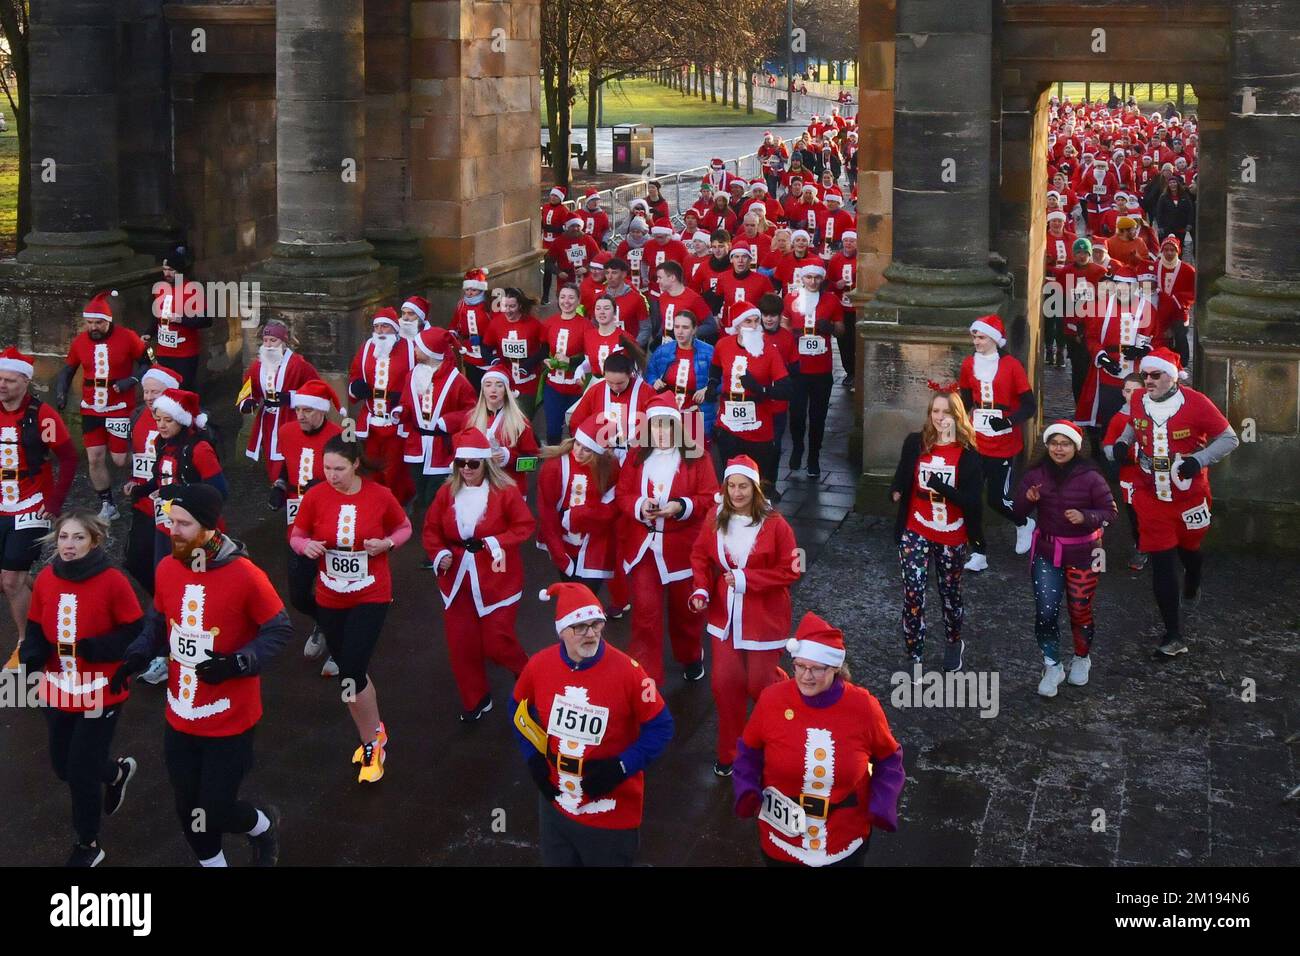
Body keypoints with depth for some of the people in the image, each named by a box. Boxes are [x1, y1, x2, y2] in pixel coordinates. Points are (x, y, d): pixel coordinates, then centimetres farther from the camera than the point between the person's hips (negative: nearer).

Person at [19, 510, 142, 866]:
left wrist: (92, 648, -24)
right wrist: (32, 658, -12)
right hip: (58, 690, 5)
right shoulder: (46, 578, -4)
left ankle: (88, 844, 27)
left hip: (99, 693, -5)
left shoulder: (112, 581, -18)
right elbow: (36, 627, 7)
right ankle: (117, 771, 50)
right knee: (63, 766, 17)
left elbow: (135, 633, -13)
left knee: (81, 772, 3)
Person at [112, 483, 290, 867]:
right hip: (180, 717, 5)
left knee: (216, 812, 2)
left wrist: (237, 663, -24)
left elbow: (280, 630, -11)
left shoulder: (245, 576, -21)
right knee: (188, 809, 15)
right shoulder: (167, 569, -4)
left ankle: (264, 826, 35)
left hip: (230, 720, -5)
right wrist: (137, 656, -5)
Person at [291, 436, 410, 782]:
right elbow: (296, 535, 3)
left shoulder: (379, 495, -12)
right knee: (351, 672, 14)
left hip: (371, 597, -3)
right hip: (330, 599, 3)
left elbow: (404, 527, 5)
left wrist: (386, 543, -15)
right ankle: (374, 735, 36)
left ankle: (372, 742, 9)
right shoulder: (315, 496, -9)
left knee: (351, 672, -12)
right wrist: (306, 546, -20)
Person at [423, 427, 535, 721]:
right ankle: (475, 699, 24)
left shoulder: (505, 491, -10)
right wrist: (439, 554, -9)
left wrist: (497, 543, -21)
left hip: (496, 579, -4)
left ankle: (526, 675, 29)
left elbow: (525, 526, -8)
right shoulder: (447, 492, 2)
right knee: (460, 643, 6)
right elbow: (431, 529, 9)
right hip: (457, 580, 4)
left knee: (496, 643, -4)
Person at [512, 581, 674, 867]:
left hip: (612, 810, -3)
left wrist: (620, 768, -20)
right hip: (555, 803, 4)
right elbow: (519, 709, 11)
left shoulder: (626, 670, -21)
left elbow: (660, 727, -13)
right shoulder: (539, 665, -10)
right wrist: (532, 758, 2)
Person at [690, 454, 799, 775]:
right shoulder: (714, 519, -2)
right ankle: (729, 752, 20)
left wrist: (745, 579, -19)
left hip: (764, 619, -3)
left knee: (760, 684, 3)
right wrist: (701, 590, -10)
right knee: (725, 683, 2)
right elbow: (700, 556, 8)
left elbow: (790, 570, -12)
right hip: (725, 617, 3)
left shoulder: (774, 524, -14)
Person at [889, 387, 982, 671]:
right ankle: (915, 659, 1)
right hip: (916, 533, 0)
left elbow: (973, 501, -14)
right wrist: (896, 492, -14)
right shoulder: (915, 443, -4)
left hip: (952, 537, 0)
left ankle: (954, 643, 43)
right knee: (913, 594, -9)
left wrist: (942, 488, -27)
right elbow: (901, 478, 8)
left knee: (950, 591, 19)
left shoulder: (967, 453, -10)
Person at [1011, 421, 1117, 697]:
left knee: (1080, 610, 9)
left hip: (1082, 554, -2)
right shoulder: (1036, 474, -3)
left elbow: (1110, 512, -8)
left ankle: (1082, 658, 35)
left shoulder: (1090, 477, -12)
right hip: (1046, 552, 2)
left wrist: (1085, 517, -26)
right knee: (1045, 612, -5)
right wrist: (1028, 499, -21)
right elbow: (1018, 512, 2)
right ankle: (1052, 666, 12)